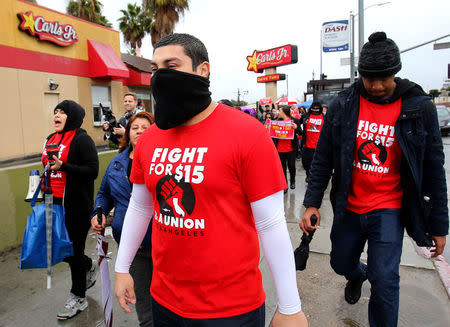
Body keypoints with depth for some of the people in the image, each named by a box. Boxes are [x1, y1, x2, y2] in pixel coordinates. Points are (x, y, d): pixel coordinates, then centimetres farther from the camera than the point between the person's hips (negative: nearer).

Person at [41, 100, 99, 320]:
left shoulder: (81, 139, -12)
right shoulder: (51, 139, 12)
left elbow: (92, 171, -19)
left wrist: (63, 166, -25)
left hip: (77, 204, -8)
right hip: (56, 202, 8)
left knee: (73, 248, 3)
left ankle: (78, 297, 23)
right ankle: (89, 267, 42)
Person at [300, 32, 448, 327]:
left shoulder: (419, 107, -8)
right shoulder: (343, 105, -6)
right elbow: (323, 158, -1)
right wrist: (312, 203, -6)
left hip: (388, 209, -2)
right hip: (348, 205, 3)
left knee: (384, 279, -9)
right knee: (341, 262, 20)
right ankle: (358, 275, 57)